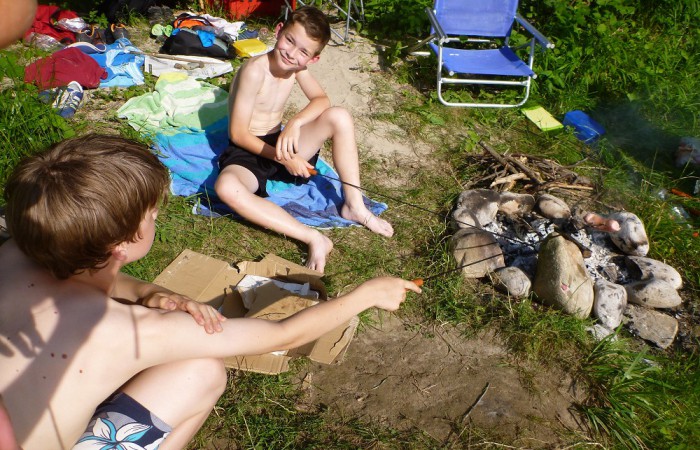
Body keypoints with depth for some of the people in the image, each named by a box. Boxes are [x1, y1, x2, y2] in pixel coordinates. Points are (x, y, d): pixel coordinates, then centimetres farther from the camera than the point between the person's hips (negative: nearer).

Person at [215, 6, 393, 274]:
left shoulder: (298, 66, -3)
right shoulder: (255, 70, -21)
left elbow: (321, 100, -6)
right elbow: (238, 133, -20)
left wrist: (295, 124, -25)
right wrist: (282, 158, -25)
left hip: (280, 144, 5)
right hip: (247, 152, -5)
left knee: (339, 117, -15)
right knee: (226, 186, -40)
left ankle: (353, 206, -11)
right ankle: (313, 238, -42)